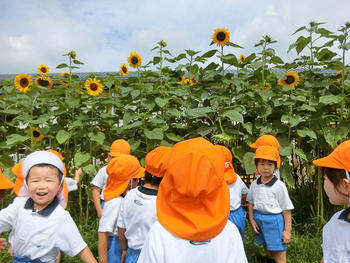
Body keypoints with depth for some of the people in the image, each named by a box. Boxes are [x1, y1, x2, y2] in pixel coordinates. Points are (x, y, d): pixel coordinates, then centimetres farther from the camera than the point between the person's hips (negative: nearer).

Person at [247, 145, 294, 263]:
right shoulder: (254, 184, 0)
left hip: (274, 220, -4)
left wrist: (287, 230, -10)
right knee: (267, 249, 23)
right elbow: (251, 203, 11)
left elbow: (287, 210, -11)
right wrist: (252, 220, 0)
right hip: (259, 219, 5)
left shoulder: (279, 186, -14)